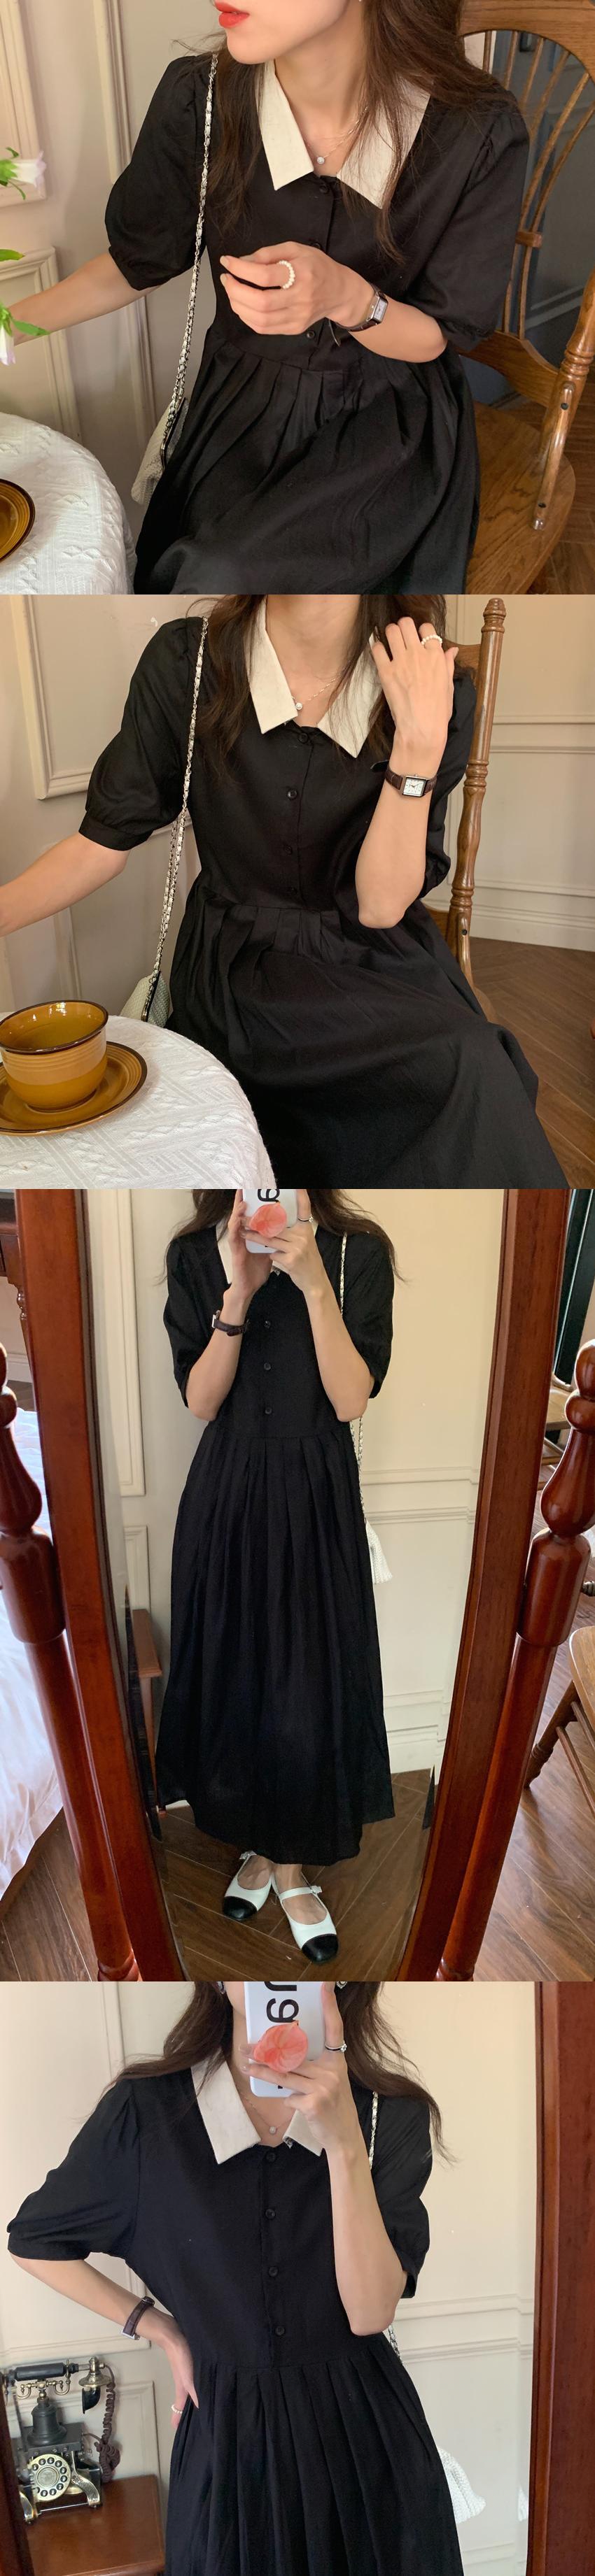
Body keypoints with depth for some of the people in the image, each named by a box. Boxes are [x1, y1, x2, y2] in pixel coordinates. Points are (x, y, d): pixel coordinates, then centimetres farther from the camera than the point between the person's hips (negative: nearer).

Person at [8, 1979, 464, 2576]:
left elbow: (370, 2311, -22)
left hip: (365, 2434, 1)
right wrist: (161, 2330, -2)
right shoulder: (147, 2112, -15)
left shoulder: (392, 2116, -13)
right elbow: (34, 2241, 1)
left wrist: (343, 2141, -33)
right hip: (226, 2432, 0)